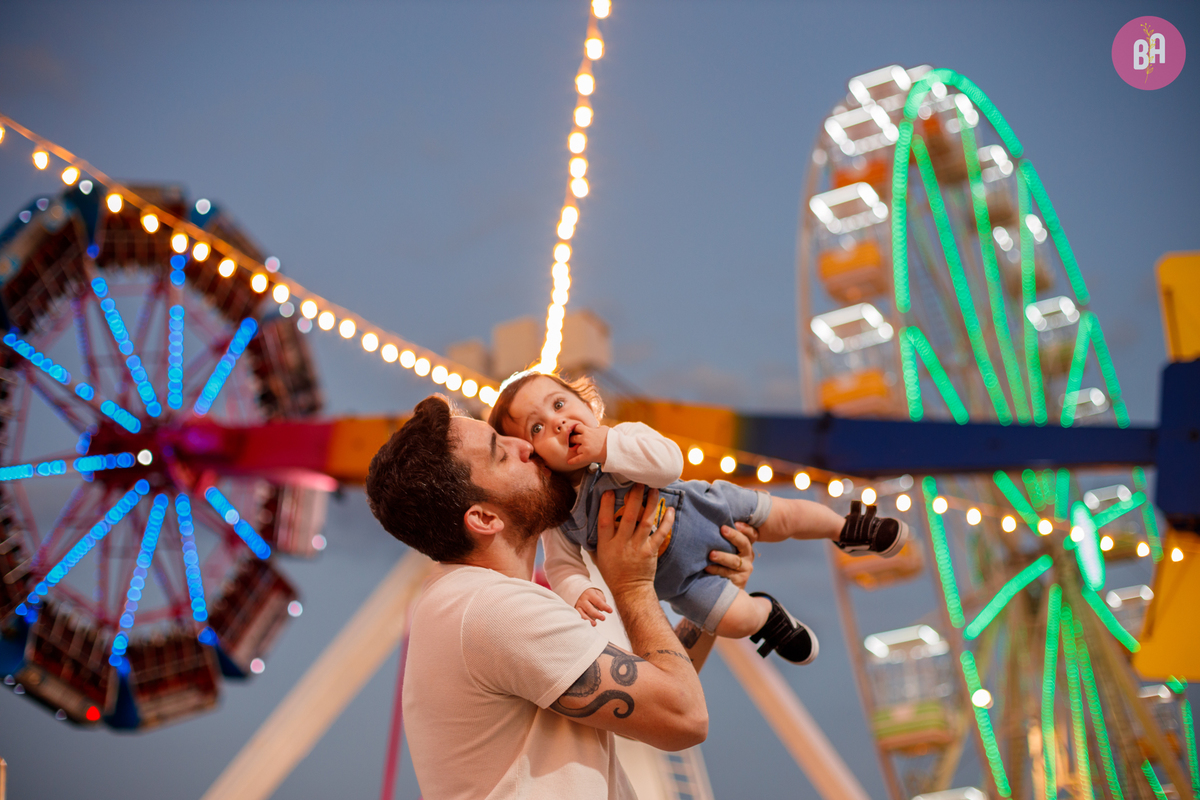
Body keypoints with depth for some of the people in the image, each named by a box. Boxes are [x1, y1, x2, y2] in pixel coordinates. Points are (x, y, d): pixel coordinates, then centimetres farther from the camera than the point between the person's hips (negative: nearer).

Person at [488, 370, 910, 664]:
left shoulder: (624, 437, -26)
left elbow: (669, 462, -42)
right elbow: (561, 566, -17)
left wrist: (606, 445, -45)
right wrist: (578, 592, -39)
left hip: (700, 508, 0)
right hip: (678, 572, 0)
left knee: (782, 518, 9)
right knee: (736, 620, -7)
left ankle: (848, 530, 42)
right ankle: (767, 613, 31)